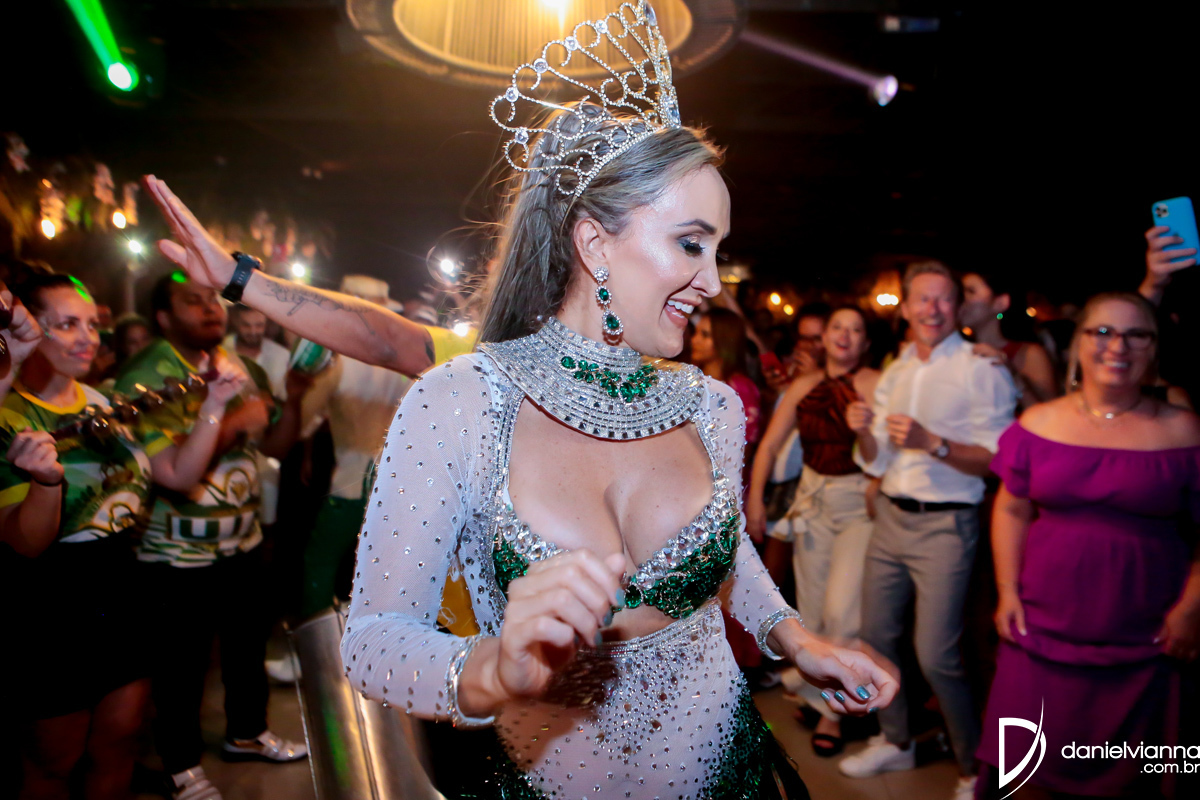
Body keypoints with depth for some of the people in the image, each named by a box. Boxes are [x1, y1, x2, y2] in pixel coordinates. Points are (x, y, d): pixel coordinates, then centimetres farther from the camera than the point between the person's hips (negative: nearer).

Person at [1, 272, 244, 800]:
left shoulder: (108, 404, 6)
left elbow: (178, 473, 3)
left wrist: (213, 407, -10)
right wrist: (47, 479, -37)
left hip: (124, 593, 6)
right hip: (54, 612, -5)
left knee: (118, 741, 16)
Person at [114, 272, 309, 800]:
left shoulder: (242, 368, 5)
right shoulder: (145, 378, -15)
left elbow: (275, 444, 5)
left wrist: (293, 399, -11)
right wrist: (230, 423, -27)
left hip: (243, 541, 6)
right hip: (179, 554, -6)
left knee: (248, 642, 20)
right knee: (182, 662, 10)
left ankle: (247, 732, 42)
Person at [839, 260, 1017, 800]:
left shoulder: (982, 370, -7)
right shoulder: (893, 374, 11)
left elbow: (997, 459, -14)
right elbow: (875, 463, 11)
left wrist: (931, 442, -25)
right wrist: (863, 432, -9)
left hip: (944, 525, -6)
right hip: (890, 516, 7)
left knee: (936, 656, -6)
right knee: (876, 635, 14)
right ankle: (895, 741, 34)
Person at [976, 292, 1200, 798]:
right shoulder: (1039, 424, 2)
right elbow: (1011, 511, 5)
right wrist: (1008, 592, 0)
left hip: (1143, 643, -1)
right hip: (1041, 629, 1)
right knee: (1013, 757, 7)